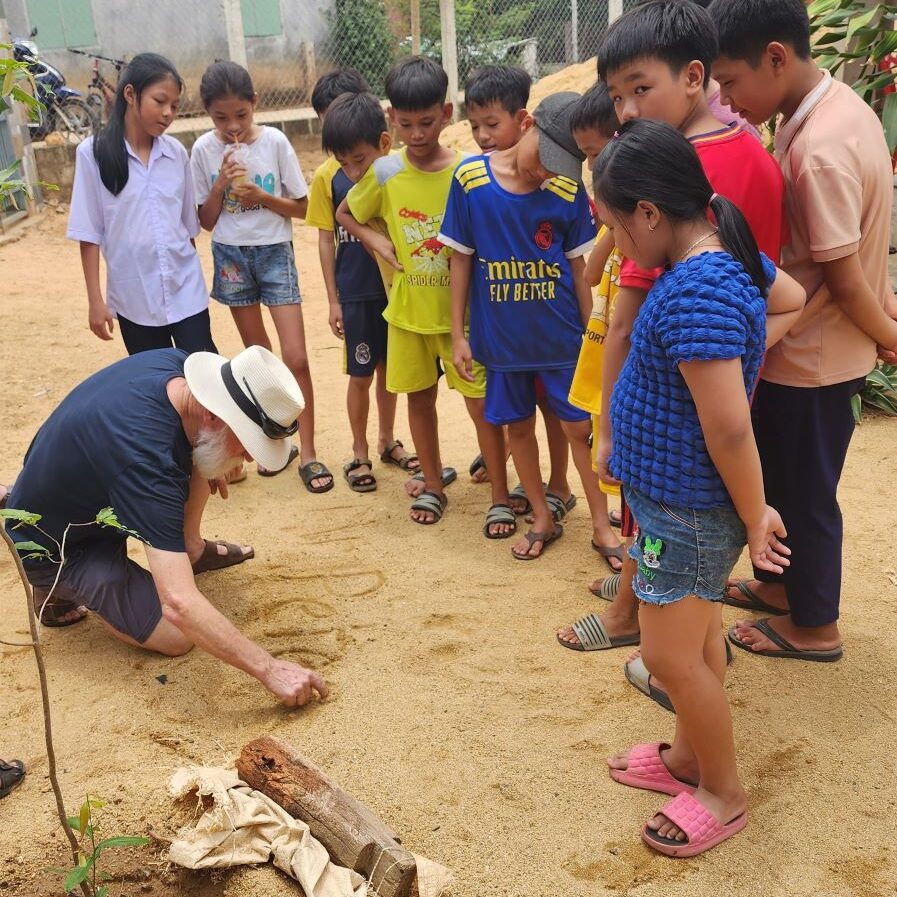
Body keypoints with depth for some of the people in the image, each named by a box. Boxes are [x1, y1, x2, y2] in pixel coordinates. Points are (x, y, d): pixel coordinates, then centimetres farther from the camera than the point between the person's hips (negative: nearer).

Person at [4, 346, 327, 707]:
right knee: (178, 637, -14)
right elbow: (179, 604, -43)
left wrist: (210, 469, 6)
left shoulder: (174, 364, -18)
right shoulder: (145, 458, -41)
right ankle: (57, 591, 4)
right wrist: (270, 669, -39)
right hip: (55, 549, -8)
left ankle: (190, 547, 15)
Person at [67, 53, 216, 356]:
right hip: (134, 297, -2)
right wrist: (95, 300, -6)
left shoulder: (176, 153, 2)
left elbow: (189, 224, 10)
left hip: (186, 291, 2)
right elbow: (89, 233, -5)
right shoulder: (94, 153, -7)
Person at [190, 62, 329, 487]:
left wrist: (260, 195, -18)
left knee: (296, 359, -8)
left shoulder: (275, 141, -8)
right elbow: (206, 219, 1)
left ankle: (307, 453, 3)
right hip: (231, 256, 2)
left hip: (275, 252, -2)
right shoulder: (205, 150, -4)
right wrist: (222, 184, -15)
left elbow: (302, 207, -4)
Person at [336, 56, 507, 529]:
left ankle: (501, 497, 14)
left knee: (481, 402, 0)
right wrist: (376, 241, -4)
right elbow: (344, 214, 13)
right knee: (419, 397, 15)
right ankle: (433, 482, 34)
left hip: (461, 308, -2)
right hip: (408, 308, 3)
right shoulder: (384, 174, -4)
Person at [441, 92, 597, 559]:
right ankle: (543, 520, 31)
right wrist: (458, 335, -2)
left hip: (562, 336, -1)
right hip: (499, 337, 1)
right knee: (519, 426, 13)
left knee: (579, 427, 3)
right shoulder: (470, 178, -9)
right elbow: (461, 258, -2)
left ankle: (603, 526, 19)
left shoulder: (569, 190, -9)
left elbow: (578, 266, -1)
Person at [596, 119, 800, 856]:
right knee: (698, 638, 22)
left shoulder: (695, 293, -30)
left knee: (671, 656, 4)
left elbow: (730, 431, -28)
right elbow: (795, 298, 21)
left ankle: (725, 795, 24)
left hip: (688, 510, -10)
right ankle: (689, 755, 40)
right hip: (680, 500, 10)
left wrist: (755, 518, -16)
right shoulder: (730, 250, 0)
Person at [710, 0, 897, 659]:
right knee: (779, 475, 24)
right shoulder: (840, 103, 3)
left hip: (812, 357, -9)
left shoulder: (817, 151, -28)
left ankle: (814, 625, 31)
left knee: (805, 494, 10)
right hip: (803, 348, 9)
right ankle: (778, 583, 45)